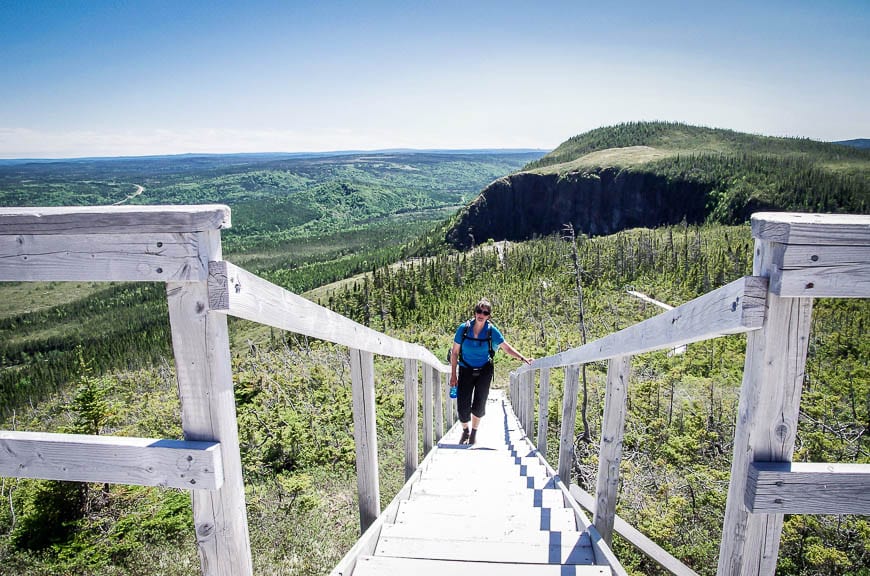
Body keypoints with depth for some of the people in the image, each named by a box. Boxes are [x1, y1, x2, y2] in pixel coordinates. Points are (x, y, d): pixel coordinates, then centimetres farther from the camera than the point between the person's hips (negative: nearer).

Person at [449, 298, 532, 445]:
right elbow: (454, 352, -4)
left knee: (479, 406, 0)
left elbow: (507, 348, -2)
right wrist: (453, 375, -3)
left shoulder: (492, 331, -10)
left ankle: (474, 432, 29)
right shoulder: (464, 328, -11)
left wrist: (522, 358, -14)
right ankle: (465, 431, 25)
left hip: (484, 371, 1)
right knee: (463, 407, -6)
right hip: (466, 371, 0)